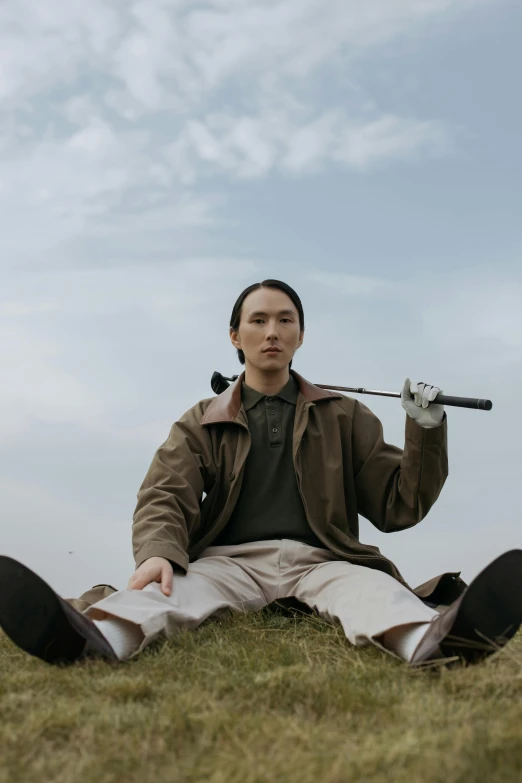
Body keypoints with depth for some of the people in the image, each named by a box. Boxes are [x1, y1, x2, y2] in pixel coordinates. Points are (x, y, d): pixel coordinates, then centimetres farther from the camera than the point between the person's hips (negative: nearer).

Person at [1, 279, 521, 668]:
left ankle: (433, 638, -64)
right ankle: (93, 637, -63)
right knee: (172, 589, -33)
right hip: (230, 559, 0)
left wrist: (426, 430, 2)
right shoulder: (200, 423, 17)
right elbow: (165, 496, 1)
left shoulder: (344, 417, 19)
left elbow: (398, 507, 17)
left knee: (370, 588, -34)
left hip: (318, 560, 1)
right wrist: (157, 553, -22)